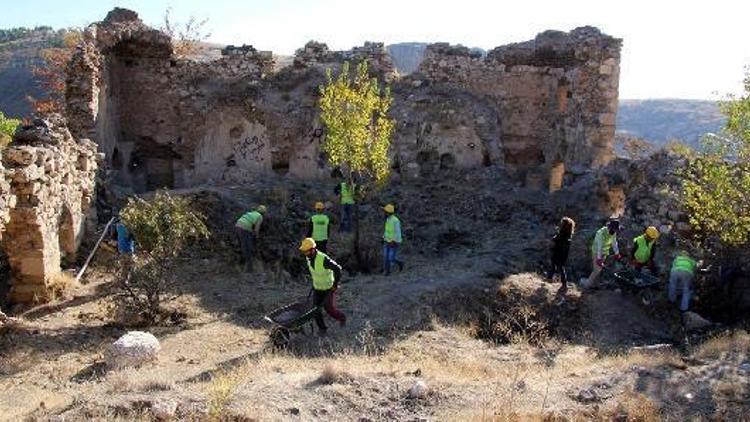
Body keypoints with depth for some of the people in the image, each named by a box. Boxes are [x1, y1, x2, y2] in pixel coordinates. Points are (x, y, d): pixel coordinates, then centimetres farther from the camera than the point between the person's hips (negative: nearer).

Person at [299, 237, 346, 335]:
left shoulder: (323, 259, -31)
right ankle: (322, 328, 19)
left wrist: (336, 284, -19)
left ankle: (341, 317, 29)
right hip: (317, 288, 6)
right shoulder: (308, 258, -7)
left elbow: (337, 269, -25)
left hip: (329, 288, -6)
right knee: (316, 309, 2)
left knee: (329, 309, -1)